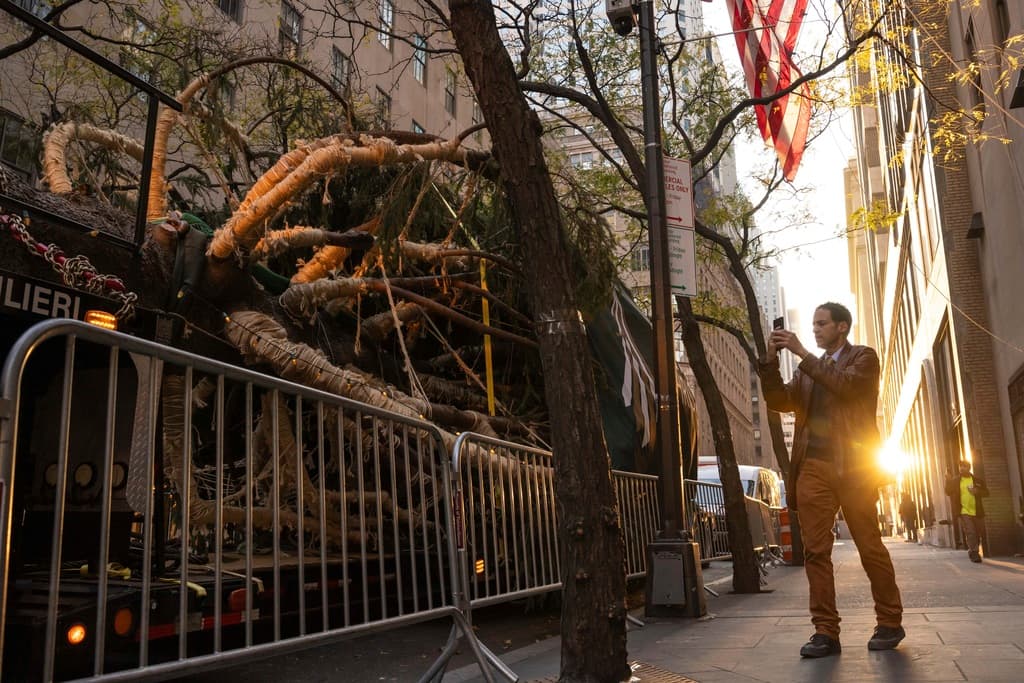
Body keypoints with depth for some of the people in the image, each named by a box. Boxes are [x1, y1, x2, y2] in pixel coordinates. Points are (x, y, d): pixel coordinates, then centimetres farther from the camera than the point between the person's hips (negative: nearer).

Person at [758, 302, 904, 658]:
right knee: (816, 550, -2)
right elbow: (780, 402, 9)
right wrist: (770, 360, -3)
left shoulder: (863, 357, 8)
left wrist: (802, 353, -13)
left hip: (853, 466, -4)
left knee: (870, 546, 2)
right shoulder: (809, 368, 20)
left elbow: (846, 384, -13)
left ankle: (890, 623, 16)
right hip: (812, 467, 4)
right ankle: (826, 632, 1)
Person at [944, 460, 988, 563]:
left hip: (977, 512, 3)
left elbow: (986, 492, 7)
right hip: (964, 512, -3)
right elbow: (948, 492, -5)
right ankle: (974, 553, -13)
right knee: (970, 532, -15)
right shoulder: (955, 480, 2)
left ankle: (972, 552, 30)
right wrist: (948, 481, -20)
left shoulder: (977, 480, 7)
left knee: (979, 533, 11)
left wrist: (977, 491, -13)